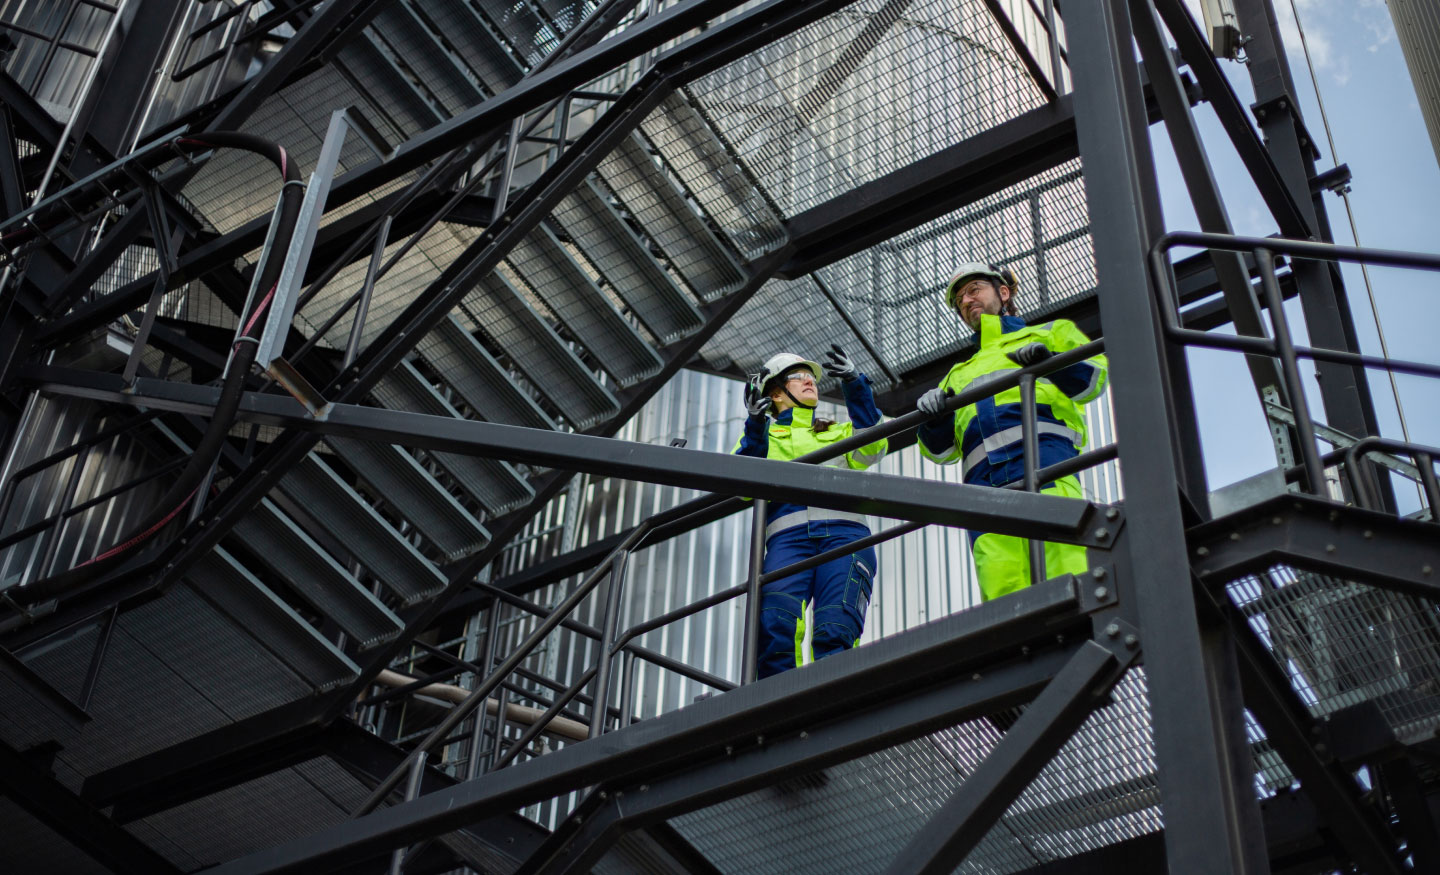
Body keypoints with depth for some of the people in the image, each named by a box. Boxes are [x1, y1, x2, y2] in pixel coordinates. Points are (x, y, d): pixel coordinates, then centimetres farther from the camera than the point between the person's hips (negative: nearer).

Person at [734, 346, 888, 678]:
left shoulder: (839, 433, 34)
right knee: (775, 628, -28)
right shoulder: (762, 435, 30)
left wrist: (855, 386, 4)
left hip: (844, 532, 1)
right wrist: (755, 426, 2)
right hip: (788, 535, -1)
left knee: (835, 630, -25)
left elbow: (872, 449, 11)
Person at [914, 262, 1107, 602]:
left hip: (1041, 450, -3)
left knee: (1065, 568, -25)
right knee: (1002, 595, -17)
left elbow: (1094, 375, 15)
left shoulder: (1050, 332, 32)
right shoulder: (959, 373, 40)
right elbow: (940, 449, 28)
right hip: (982, 476, 4)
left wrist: (1050, 363, -3)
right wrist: (933, 413, 6)